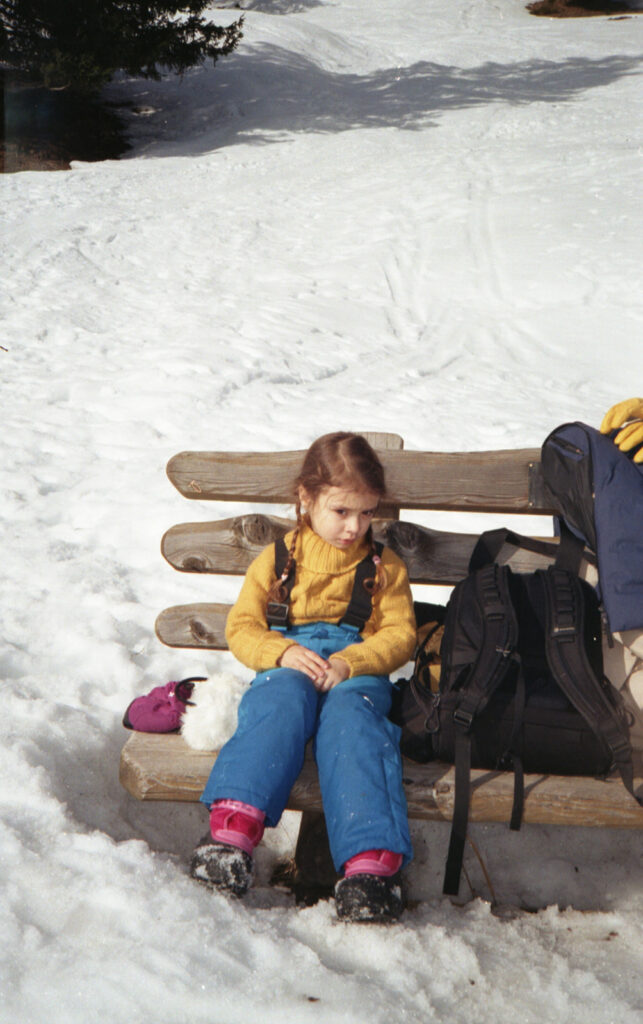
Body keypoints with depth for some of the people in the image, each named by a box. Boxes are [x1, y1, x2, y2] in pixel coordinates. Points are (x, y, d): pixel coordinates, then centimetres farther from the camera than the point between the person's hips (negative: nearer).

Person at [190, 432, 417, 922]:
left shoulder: (385, 566, 18)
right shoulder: (277, 559, 17)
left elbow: (400, 635, 7)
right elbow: (241, 627, 10)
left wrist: (348, 663, -13)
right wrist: (283, 652, -12)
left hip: (358, 672, 0)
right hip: (286, 666, 0)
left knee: (350, 717, -35)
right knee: (282, 703, -36)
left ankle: (372, 860, -50)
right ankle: (232, 827, -52)